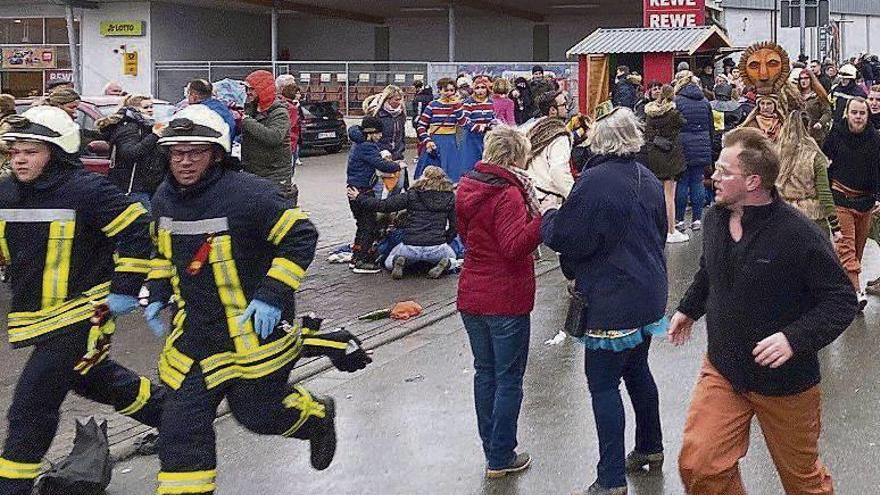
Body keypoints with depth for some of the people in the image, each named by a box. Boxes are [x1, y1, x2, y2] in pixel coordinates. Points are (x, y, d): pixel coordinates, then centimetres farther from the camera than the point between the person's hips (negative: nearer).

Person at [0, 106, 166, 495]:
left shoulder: (85, 191, -18)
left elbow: (139, 231, -16)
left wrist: (125, 290, -15)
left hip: (80, 314, -8)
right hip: (36, 316, 8)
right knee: (94, 379, 24)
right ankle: (170, 412, 44)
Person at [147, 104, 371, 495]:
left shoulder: (248, 194, -21)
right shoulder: (164, 198, 3)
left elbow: (302, 235, -17)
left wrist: (273, 294, -22)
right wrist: (158, 294, 13)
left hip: (255, 324, -6)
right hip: (195, 328, 6)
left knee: (257, 412, 6)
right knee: (182, 419, 1)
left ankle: (317, 417, 38)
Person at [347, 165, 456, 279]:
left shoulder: (412, 194, -1)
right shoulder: (450, 198, 4)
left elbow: (383, 205, -1)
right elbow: (455, 227, 5)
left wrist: (358, 198, 11)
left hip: (411, 247, 0)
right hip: (437, 248, 0)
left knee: (389, 263, 29)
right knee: (451, 257, 34)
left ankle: (399, 262, -6)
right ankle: (444, 263, 0)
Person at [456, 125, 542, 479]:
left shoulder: (467, 189, 6)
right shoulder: (508, 194, -19)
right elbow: (515, 245, -29)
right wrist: (543, 218, -38)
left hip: (471, 297, 8)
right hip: (506, 300, -7)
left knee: (485, 372, 18)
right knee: (509, 378, 4)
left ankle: (491, 449, 28)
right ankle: (501, 459, 10)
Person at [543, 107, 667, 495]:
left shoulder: (595, 182, -18)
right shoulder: (649, 180, 7)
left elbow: (565, 238, -16)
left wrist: (548, 216, 6)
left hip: (613, 303, -8)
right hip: (649, 295, 8)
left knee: (603, 384, -2)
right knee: (637, 369, 22)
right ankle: (650, 449, 37)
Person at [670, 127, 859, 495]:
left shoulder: (798, 234, -23)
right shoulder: (715, 218, -3)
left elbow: (842, 301, -18)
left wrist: (795, 338, -30)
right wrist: (688, 309, 23)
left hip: (786, 381, -4)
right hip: (723, 369, 5)